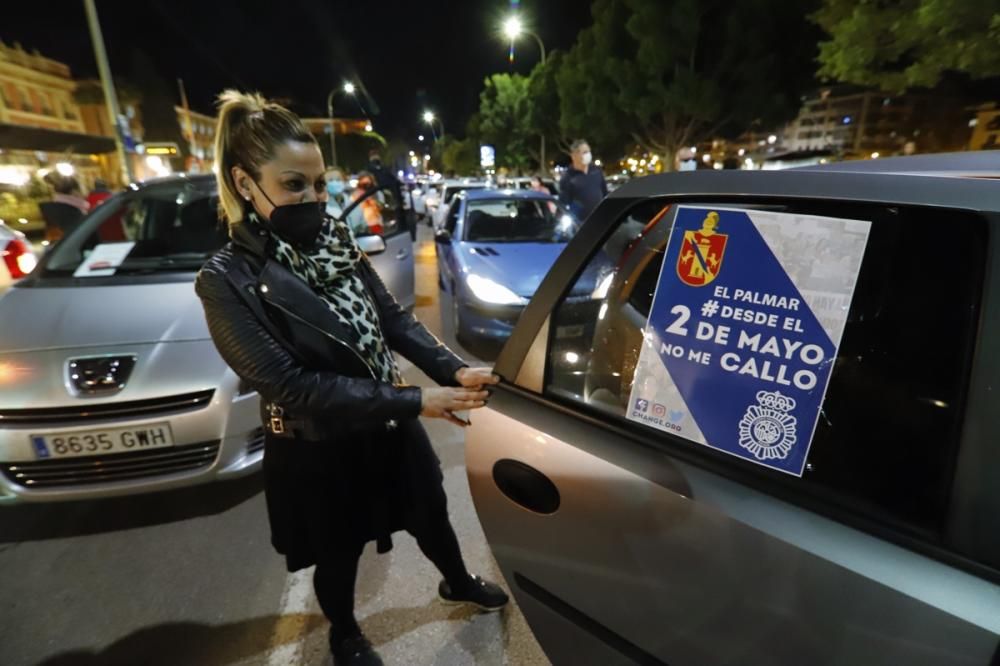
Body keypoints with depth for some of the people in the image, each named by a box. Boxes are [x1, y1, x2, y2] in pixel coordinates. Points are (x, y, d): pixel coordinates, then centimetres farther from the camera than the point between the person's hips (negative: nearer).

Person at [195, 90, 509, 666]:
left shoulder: (335, 240, -4)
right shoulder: (228, 281, -20)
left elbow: (393, 318, -2)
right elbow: (293, 385, -26)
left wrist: (453, 370, -18)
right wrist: (414, 402, -30)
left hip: (388, 422, 5)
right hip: (318, 450, -4)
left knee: (432, 514, 24)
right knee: (340, 552, 21)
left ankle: (459, 583, 56)